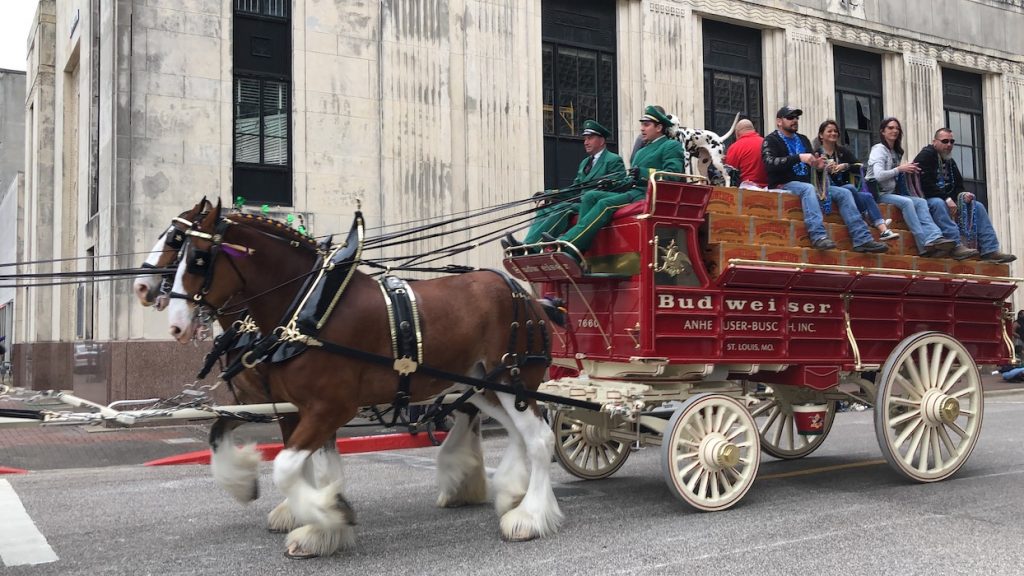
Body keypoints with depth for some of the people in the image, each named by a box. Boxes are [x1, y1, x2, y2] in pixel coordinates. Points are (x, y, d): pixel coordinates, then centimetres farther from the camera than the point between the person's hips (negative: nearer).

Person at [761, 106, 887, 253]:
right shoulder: (771, 140, 1)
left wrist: (817, 165, -6)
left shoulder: (803, 139, 22)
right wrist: (799, 158, -27)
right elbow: (770, 163, -19)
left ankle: (862, 239, -14)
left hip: (807, 184, 7)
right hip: (785, 185, -7)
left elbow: (811, 166, 20)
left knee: (844, 193, -6)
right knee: (808, 188, -37)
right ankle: (818, 235, -51)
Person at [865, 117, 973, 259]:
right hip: (877, 194, -7)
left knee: (921, 202, -18)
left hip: (892, 192, 7)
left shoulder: (896, 152, 22)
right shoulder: (879, 149, -4)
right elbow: (879, 176, -19)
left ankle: (934, 238, -35)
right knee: (906, 202, -32)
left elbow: (895, 176, 15)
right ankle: (925, 244, -35)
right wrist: (900, 169, -14)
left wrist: (906, 170, -2)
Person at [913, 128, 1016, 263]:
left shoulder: (950, 161, 18)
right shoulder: (925, 156, -9)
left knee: (978, 206, -3)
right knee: (938, 203, -40)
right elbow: (925, 184, -22)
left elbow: (958, 186, 18)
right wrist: (946, 199, -27)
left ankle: (990, 250, -13)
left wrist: (962, 194, -7)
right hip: (927, 199, -9)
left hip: (947, 199, 9)